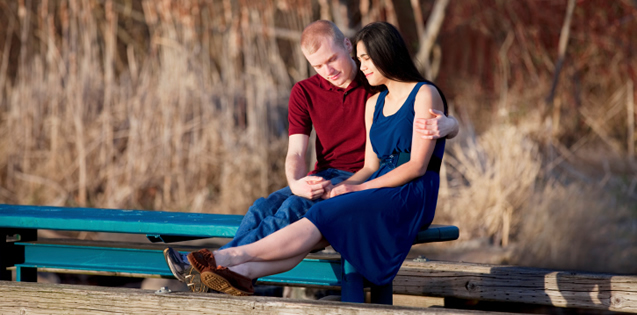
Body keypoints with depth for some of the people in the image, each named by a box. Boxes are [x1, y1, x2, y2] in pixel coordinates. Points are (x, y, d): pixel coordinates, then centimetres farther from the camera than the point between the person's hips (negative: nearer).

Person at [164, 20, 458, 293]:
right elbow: (296, 152, -2)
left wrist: (441, 126, -32)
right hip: (322, 180, 4)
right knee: (263, 208, -27)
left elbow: (450, 125, -4)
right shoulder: (305, 92, 8)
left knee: (296, 209, -33)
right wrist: (296, 183, -28)